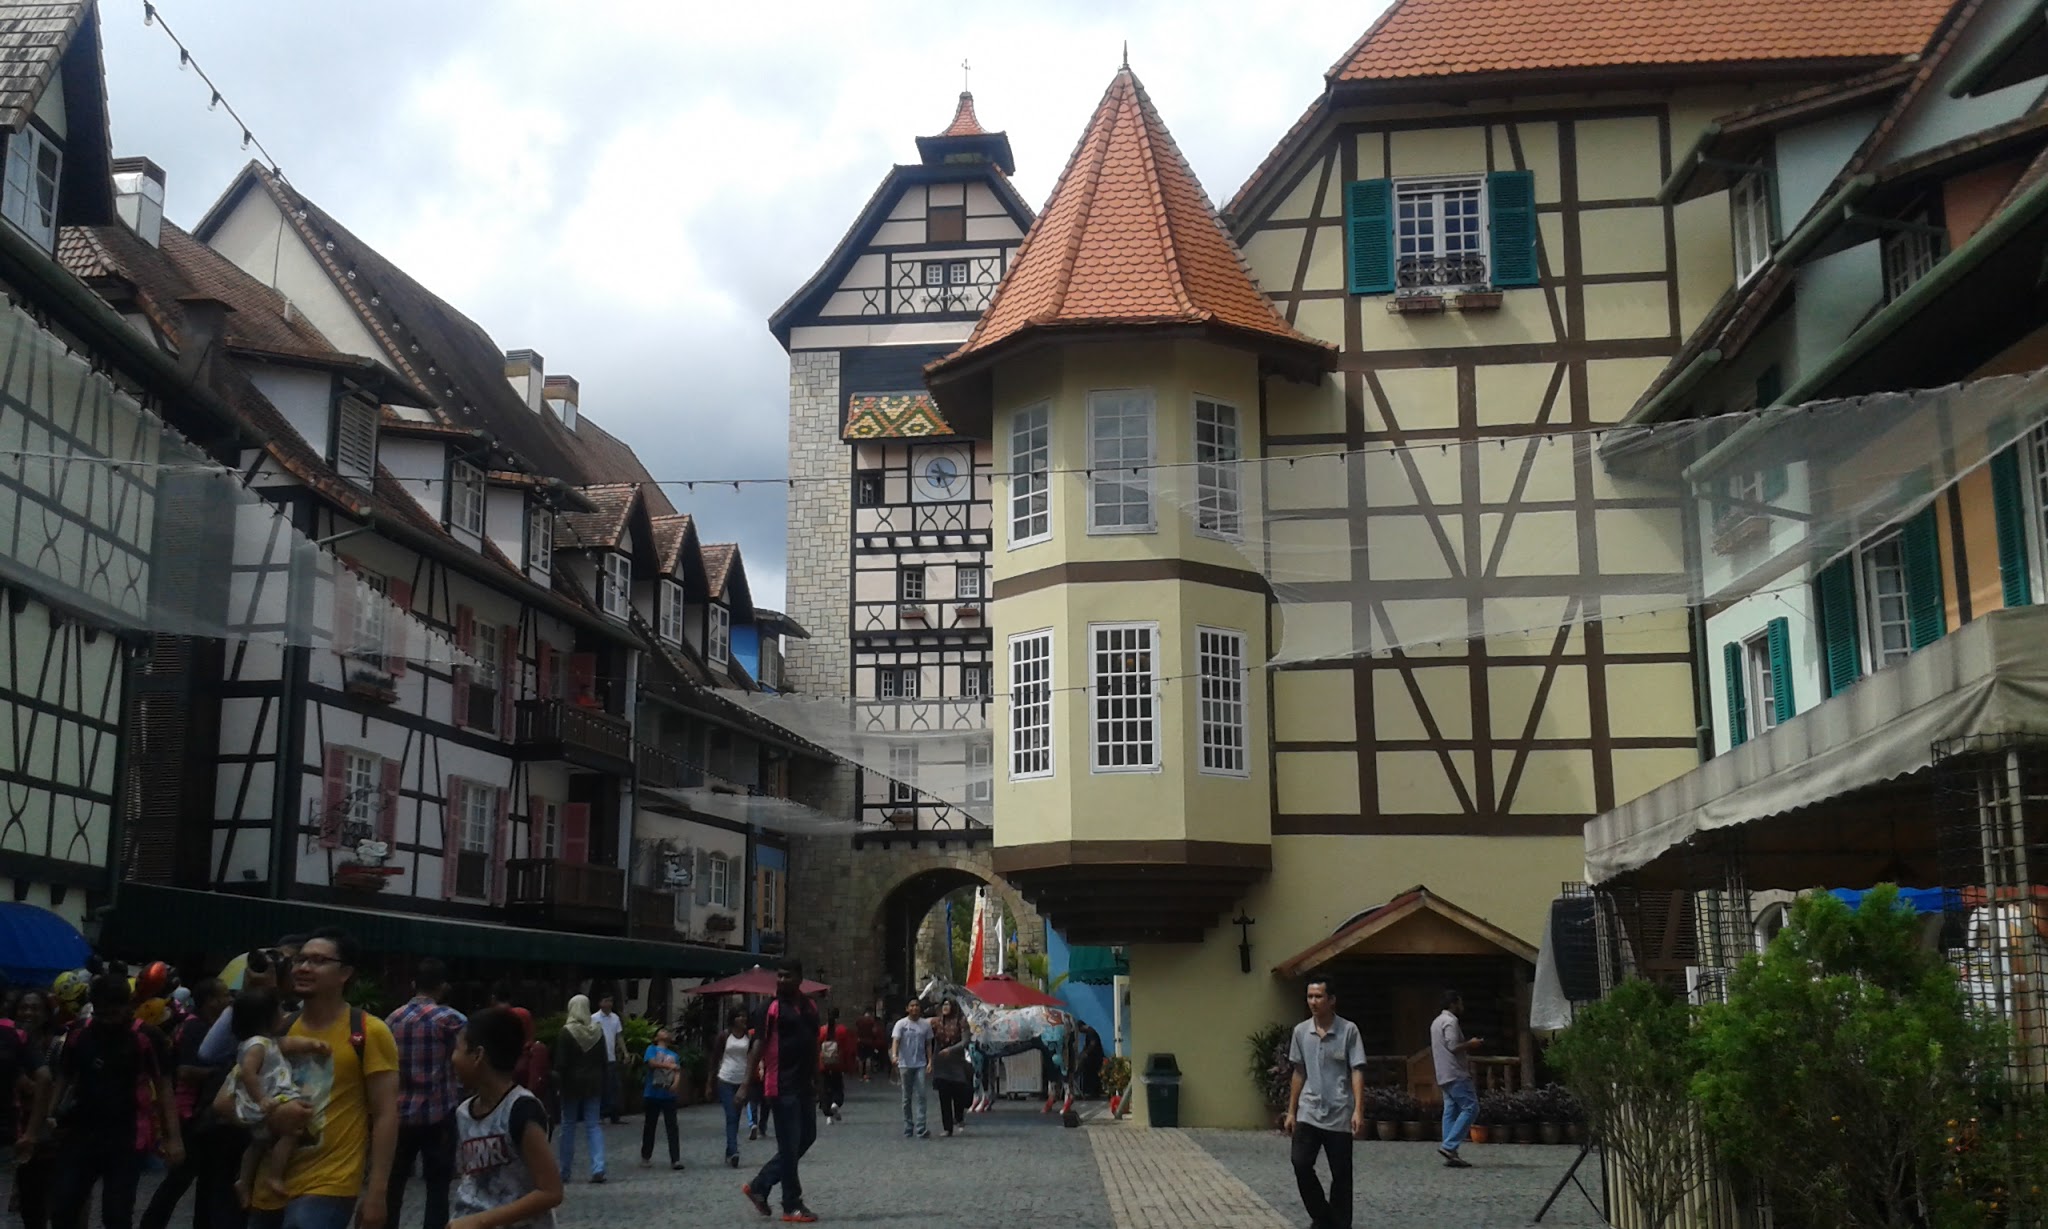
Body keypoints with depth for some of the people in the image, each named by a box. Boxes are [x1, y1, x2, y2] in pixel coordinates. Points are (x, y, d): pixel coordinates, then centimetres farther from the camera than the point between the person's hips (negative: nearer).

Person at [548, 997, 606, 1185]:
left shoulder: (566, 1033, -11)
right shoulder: (598, 1031, 2)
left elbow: (560, 1063, -12)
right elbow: (603, 1061, 6)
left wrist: (557, 1085, -4)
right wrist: (601, 1084, 13)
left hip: (572, 1084, -3)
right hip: (594, 1084, 3)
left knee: (568, 1125, 8)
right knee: (594, 1125, 5)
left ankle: (565, 1171, 14)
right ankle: (598, 1168, -7)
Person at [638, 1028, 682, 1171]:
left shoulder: (674, 1055, 15)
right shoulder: (652, 1049, 4)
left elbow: (677, 1072, 3)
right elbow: (651, 1062, -15)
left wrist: (676, 1083, -18)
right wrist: (668, 1065, -27)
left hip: (669, 1095, 2)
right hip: (652, 1094, -2)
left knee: (672, 1127, -2)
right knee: (649, 1126, 9)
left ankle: (675, 1159, -3)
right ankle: (645, 1157, 23)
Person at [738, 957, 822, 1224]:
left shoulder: (810, 1007, 11)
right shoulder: (770, 1009, -9)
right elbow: (758, 1047, -13)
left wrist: (816, 1081, 18)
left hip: (804, 1085, 8)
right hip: (782, 1087, -8)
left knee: (806, 1138, 14)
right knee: (789, 1145, -3)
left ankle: (759, 1186, 23)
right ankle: (792, 1206, 7)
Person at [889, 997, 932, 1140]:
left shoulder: (926, 1024, 6)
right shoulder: (901, 1024, -1)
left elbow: (928, 1044, 11)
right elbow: (895, 1040, -14)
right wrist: (894, 1055, -32)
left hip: (920, 1064, 1)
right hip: (905, 1064, -1)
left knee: (921, 1096, -10)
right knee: (907, 1097, 8)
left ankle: (921, 1129, -14)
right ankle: (908, 1128, 18)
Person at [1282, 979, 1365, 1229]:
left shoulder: (1348, 1030, -6)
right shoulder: (1301, 1031, 5)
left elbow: (1357, 1072, -9)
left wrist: (1358, 1110, -18)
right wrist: (1291, 1111, 12)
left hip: (1339, 1114, -3)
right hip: (1308, 1112, 3)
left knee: (1341, 1174, 3)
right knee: (1301, 1165, -8)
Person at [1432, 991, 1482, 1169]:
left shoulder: (1436, 1022, 21)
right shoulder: (1450, 1021, -11)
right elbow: (1453, 1046, -21)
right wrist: (1470, 1044, -5)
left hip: (1443, 1076, 10)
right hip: (1456, 1074, -10)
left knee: (1451, 1112, 5)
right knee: (1470, 1108, -10)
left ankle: (1451, 1154, 0)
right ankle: (1449, 1146, -17)